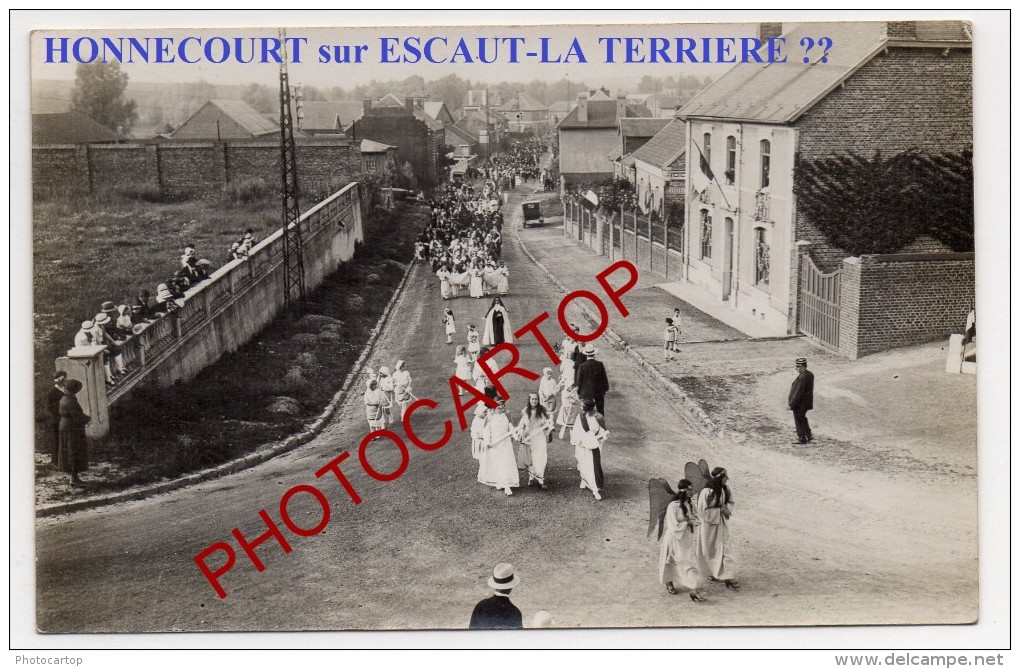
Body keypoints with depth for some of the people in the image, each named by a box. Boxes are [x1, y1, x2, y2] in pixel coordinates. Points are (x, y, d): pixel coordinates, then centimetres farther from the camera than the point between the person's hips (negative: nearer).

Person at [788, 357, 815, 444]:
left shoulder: (802, 377, -27)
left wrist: (792, 404, -17)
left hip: (799, 404, -9)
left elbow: (798, 392, -26)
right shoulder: (810, 375, 2)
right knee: (803, 420, 24)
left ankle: (802, 439, 16)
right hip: (806, 403, 9)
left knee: (799, 421, 6)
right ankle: (809, 436, 30)